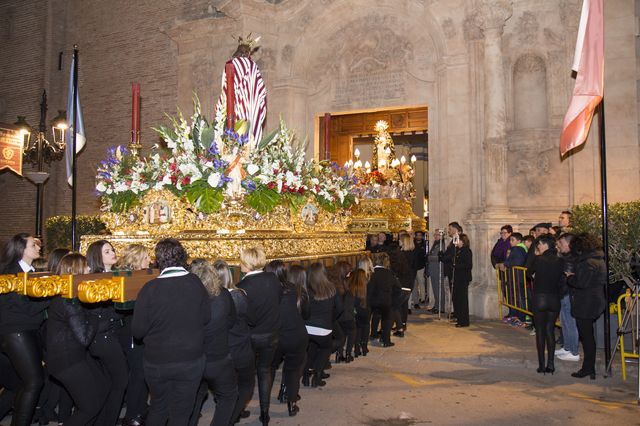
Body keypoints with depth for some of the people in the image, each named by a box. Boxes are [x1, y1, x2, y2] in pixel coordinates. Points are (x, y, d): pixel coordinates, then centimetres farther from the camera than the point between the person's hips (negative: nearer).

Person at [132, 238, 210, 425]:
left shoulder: (150, 288, -16)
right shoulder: (196, 283, -11)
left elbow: (137, 331, -11)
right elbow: (206, 318, -1)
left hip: (157, 362, 0)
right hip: (191, 361, 0)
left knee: (158, 408, 23)